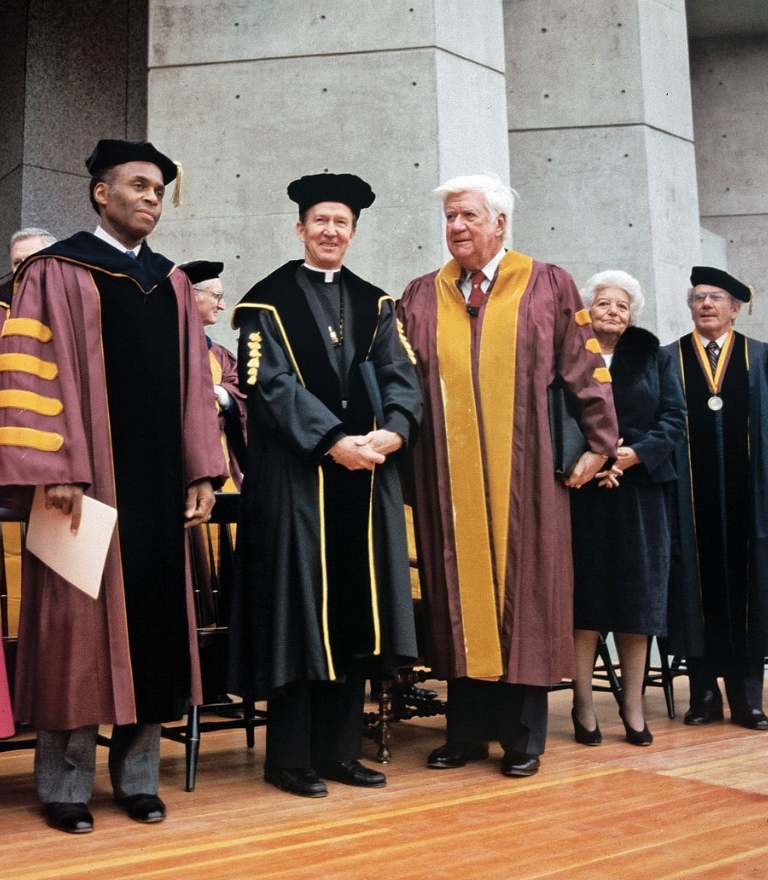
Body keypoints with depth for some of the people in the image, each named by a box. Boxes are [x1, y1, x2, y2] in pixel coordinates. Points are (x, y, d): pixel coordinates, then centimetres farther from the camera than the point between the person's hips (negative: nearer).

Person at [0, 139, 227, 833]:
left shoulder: (171, 283, 16)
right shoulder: (56, 273, 0)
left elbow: (192, 380, 14)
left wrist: (201, 472, 7)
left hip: (157, 482, 5)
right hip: (86, 480, -5)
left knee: (152, 618, 7)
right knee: (78, 620, 0)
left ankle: (138, 774, 19)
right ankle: (65, 784, 13)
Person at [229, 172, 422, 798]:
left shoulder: (375, 304, 15)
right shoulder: (268, 300, 2)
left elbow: (401, 376, 5)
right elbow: (272, 383, -10)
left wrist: (394, 430, -16)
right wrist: (333, 441, -21)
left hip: (368, 475, 5)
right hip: (294, 474, -4)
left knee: (354, 609, 7)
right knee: (297, 609, -2)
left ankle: (339, 749, 17)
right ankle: (290, 758, 9)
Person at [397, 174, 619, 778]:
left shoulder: (549, 287, 5)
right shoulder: (421, 298, 11)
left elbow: (587, 370, 3)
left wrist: (599, 444, -2)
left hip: (524, 476, -2)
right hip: (449, 479, 2)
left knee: (523, 593, 3)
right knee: (459, 595, 5)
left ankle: (523, 738, 13)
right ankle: (466, 731, 15)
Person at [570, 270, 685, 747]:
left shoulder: (653, 356, 12)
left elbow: (675, 418, 4)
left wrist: (638, 452, -11)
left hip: (641, 491, 2)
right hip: (582, 492, -2)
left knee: (637, 598, 3)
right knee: (585, 597, -3)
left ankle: (633, 706, 12)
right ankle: (584, 705, 4)